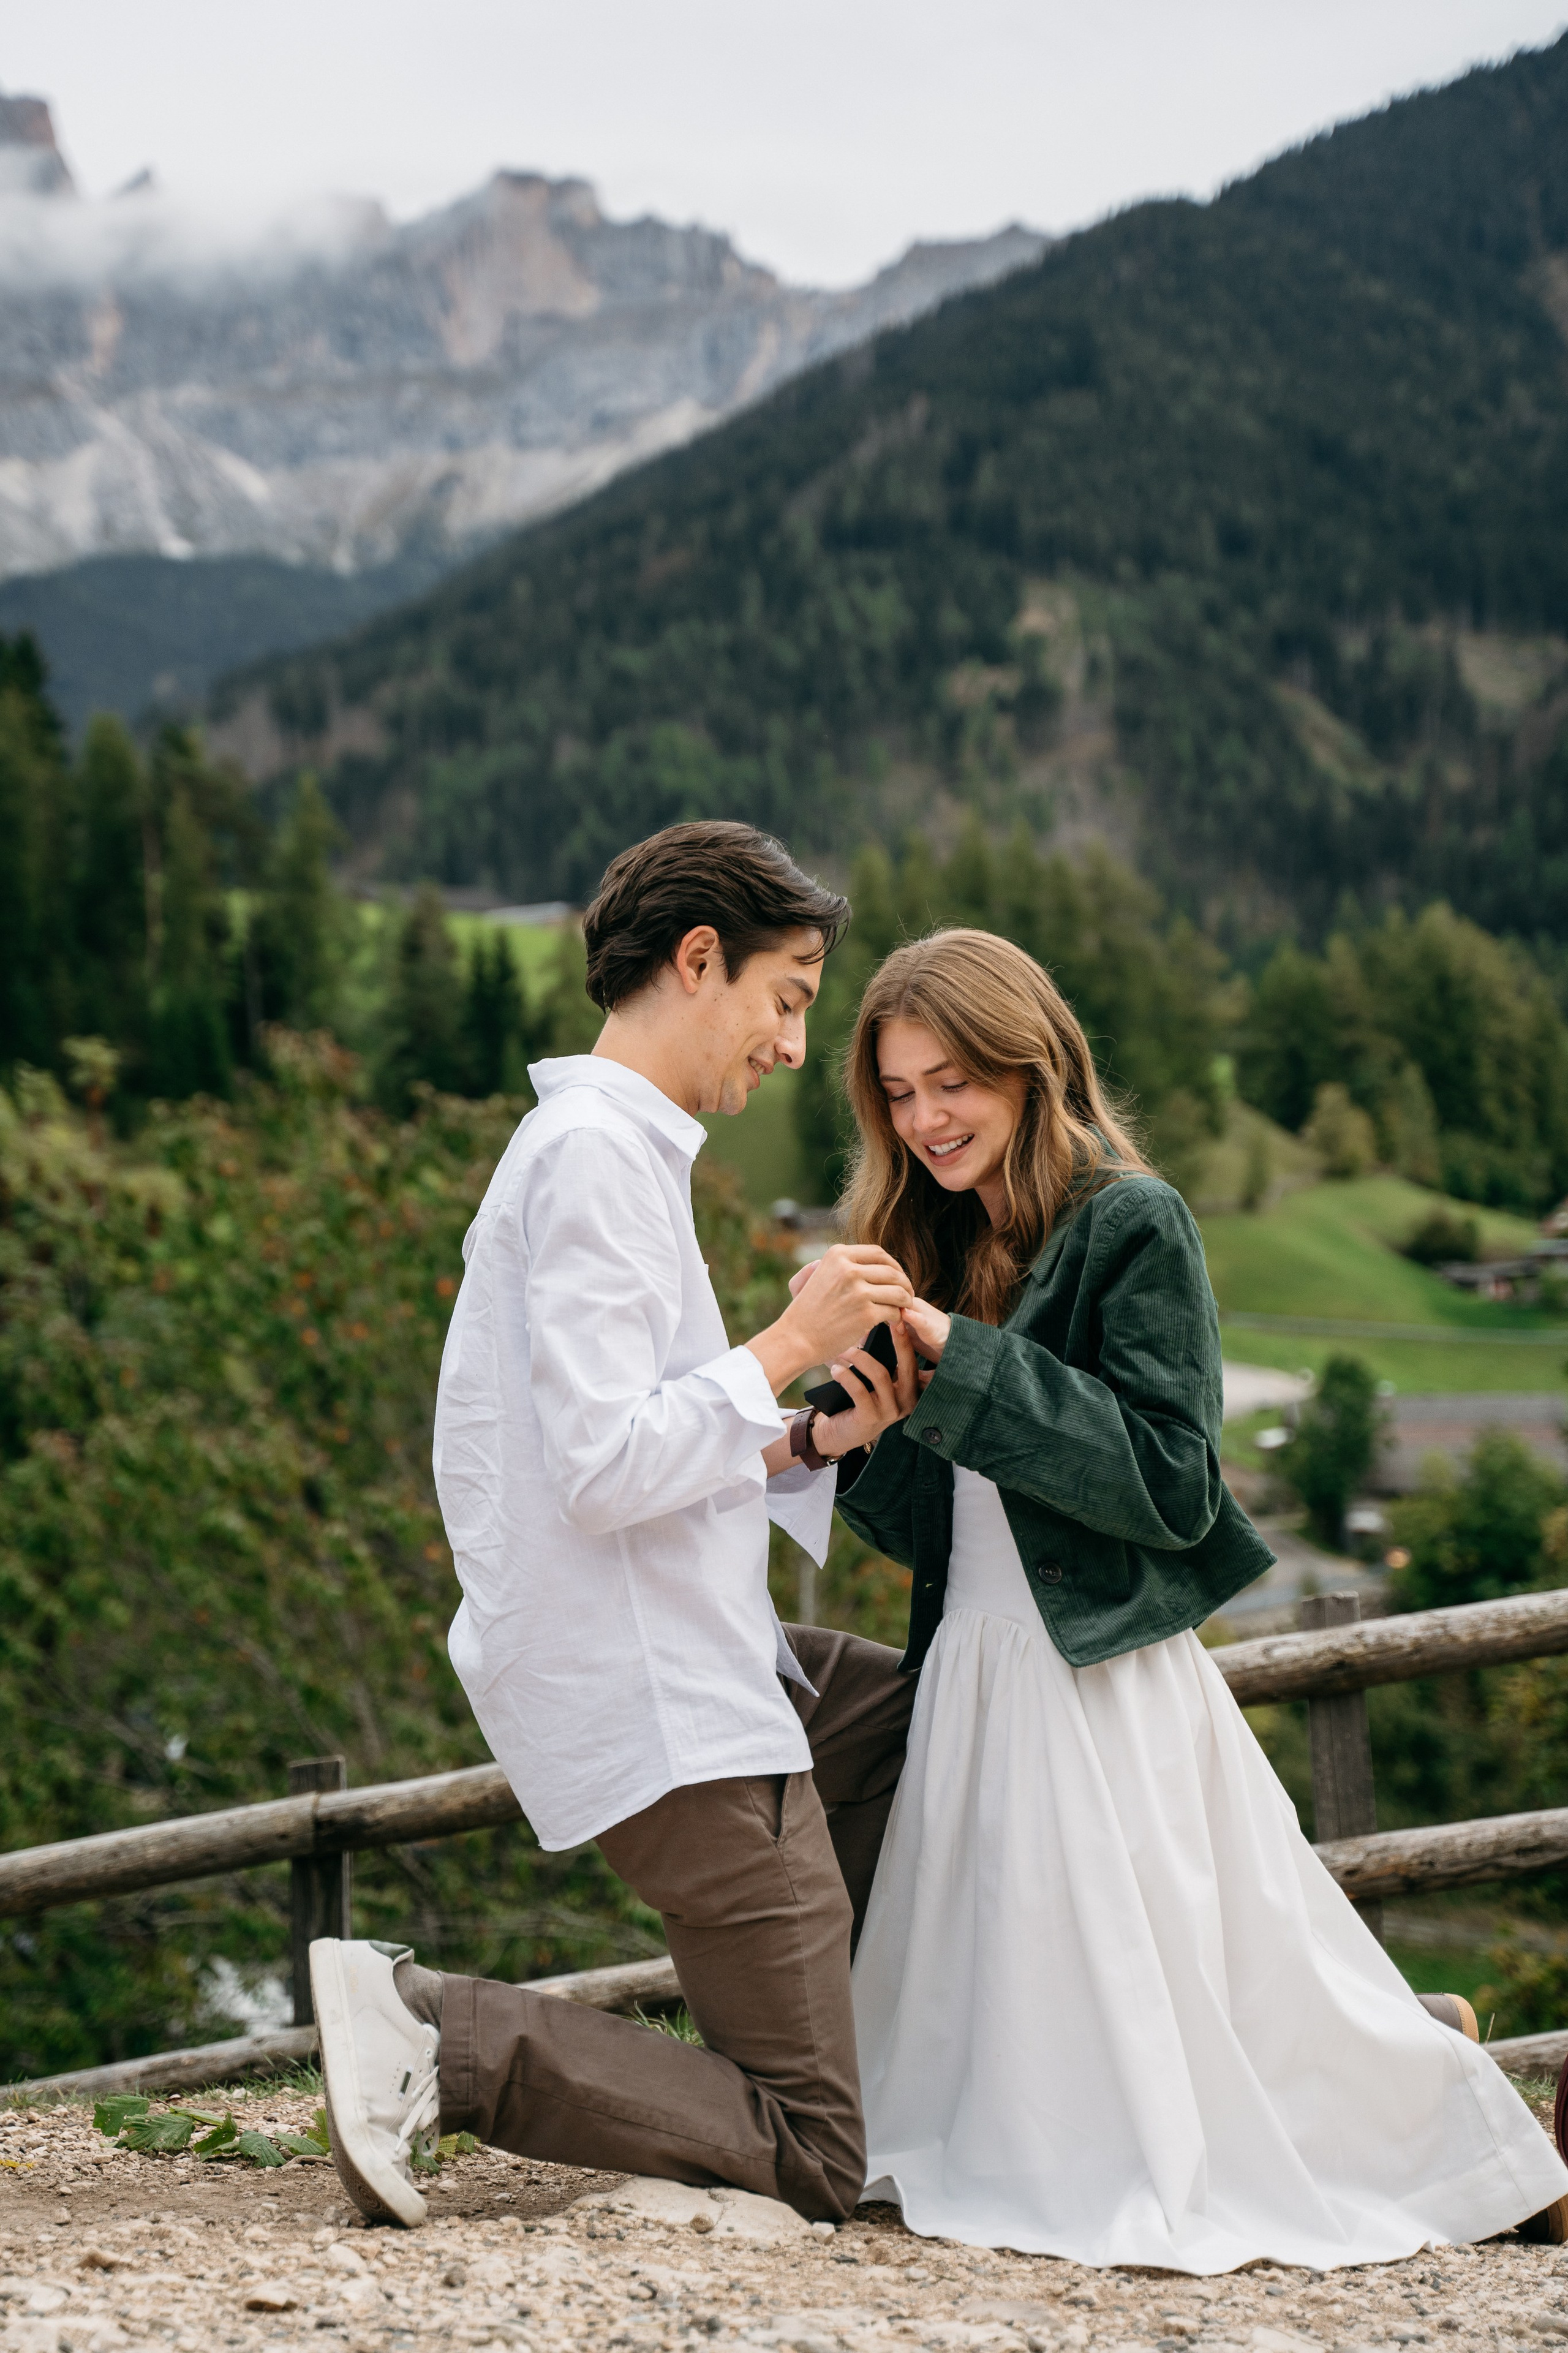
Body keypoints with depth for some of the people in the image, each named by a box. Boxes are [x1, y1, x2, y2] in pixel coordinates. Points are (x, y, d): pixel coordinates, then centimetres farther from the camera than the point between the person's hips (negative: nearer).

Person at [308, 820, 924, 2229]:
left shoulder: (600, 1147, 17)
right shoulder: (596, 1151, -16)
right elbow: (599, 1472, -24)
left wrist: (814, 1444, 6)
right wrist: (789, 1347, -16)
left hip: (674, 1663, 10)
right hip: (662, 1706, -10)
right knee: (814, 2168, -5)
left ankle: (781, 2031, 25)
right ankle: (440, 2039, -12)